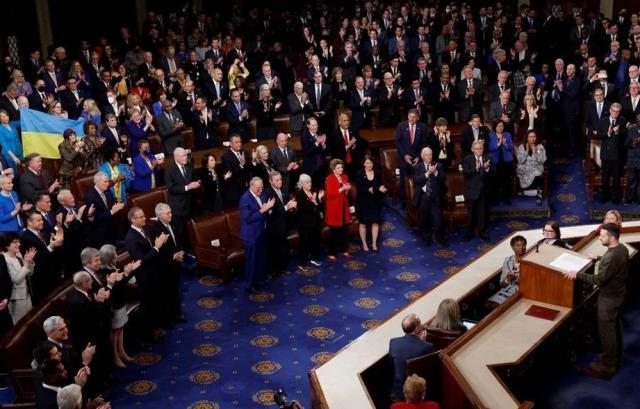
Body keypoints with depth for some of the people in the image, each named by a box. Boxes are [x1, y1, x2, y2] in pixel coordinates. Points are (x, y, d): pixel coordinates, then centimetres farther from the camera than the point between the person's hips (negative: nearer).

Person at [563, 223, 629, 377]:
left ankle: (607, 366, 15)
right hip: (617, 293, 10)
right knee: (615, 326, 23)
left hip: (609, 297, -10)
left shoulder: (612, 257, -33)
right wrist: (598, 259, 22)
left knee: (606, 330, 3)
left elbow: (599, 280, -30)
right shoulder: (622, 248, -3)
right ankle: (615, 357, 39)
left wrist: (578, 274, -27)